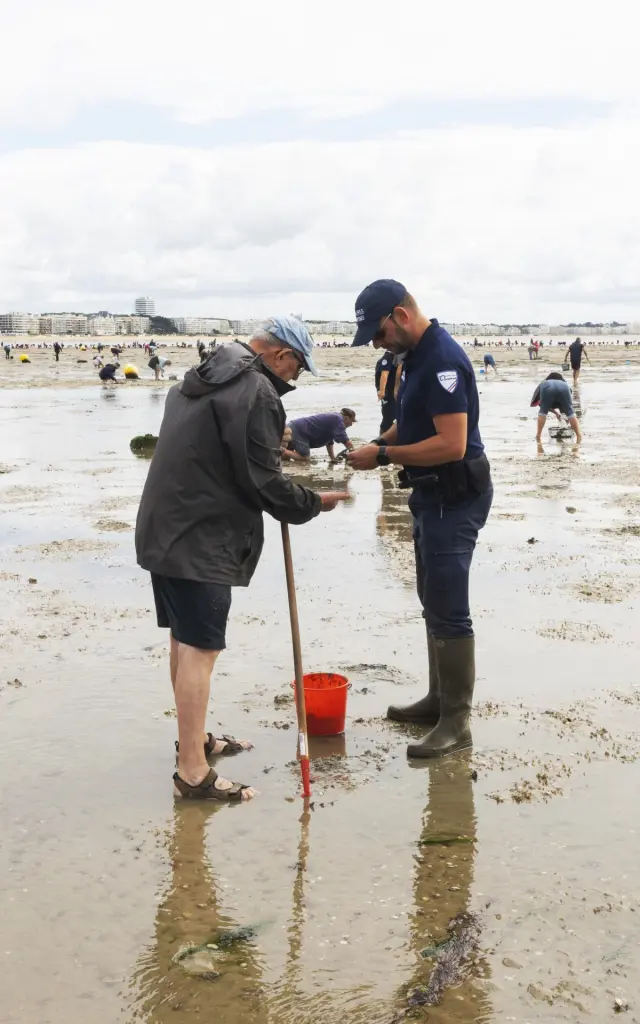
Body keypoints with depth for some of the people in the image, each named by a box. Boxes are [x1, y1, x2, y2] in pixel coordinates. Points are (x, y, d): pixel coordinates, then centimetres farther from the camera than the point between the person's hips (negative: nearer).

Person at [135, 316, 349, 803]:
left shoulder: (200, 379, 16)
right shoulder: (258, 393, -15)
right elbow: (263, 482, -17)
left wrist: (273, 440, 18)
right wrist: (313, 502, -1)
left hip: (165, 531, 10)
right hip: (201, 543, -10)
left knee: (184, 640, 19)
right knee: (200, 650, -7)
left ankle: (195, 739, 33)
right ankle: (193, 774, -3)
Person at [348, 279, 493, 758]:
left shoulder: (442, 359, -22)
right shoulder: (418, 354, 10)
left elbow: (451, 444, -28)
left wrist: (384, 456, -22)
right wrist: (382, 442, 4)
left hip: (455, 498, -11)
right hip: (434, 494, 11)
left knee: (448, 609, -7)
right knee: (434, 602, 17)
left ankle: (457, 722, 1)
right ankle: (439, 699, 30)